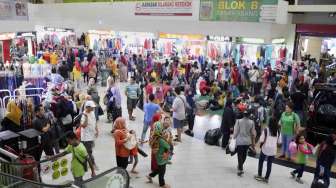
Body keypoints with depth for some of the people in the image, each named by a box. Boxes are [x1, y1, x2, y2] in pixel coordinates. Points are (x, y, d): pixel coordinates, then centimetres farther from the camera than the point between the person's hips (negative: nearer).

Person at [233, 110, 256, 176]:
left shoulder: (238, 121, -11)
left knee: (240, 155, 5)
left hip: (239, 141, -3)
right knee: (244, 154, 21)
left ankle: (240, 169, 0)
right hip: (247, 141, 3)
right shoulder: (251, 122, -5)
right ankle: (240, 166, 38)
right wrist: (253, 143, 11)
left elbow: (236, 132, -8)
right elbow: (253, 134, 1)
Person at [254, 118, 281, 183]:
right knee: (269, 164, 12)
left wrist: (261, 144, 5)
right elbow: (279, 141, 4)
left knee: (261, 161, 16)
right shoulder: (278, 131, -2)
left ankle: (259, 176, 20)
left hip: (265, 149, -3)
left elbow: (261, 140, -14)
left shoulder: (266, 130, -13)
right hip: (273, 150, 3)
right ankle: (266, 178, 17)